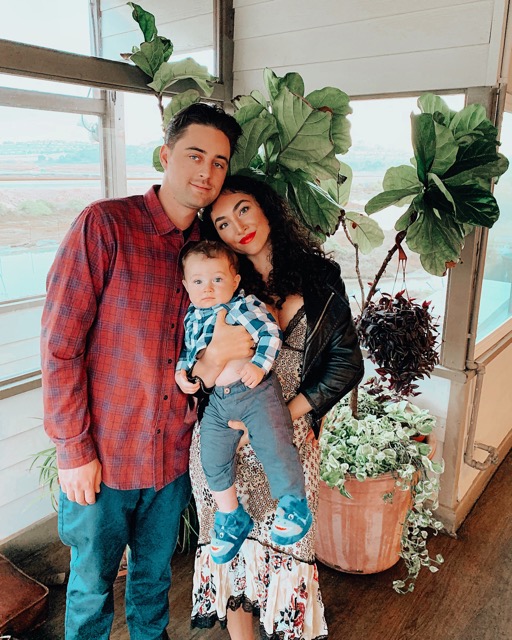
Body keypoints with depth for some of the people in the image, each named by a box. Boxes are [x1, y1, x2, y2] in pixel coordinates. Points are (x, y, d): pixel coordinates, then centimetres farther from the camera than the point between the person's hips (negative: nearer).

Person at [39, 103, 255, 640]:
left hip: (172, 455, 5)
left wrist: (216, 354, -9)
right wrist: (73, 449, -14)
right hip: (100, 455, -4)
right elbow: (59, 344, -15)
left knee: (155, 574, 25)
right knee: (92, 584, 17)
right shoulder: (104, 224, -14)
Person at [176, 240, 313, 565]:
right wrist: (181, 372, 5)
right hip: (217, 399, 6)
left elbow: (271, 332, -14)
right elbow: (186, 351, 21)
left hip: (256, 391, -6)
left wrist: (259, 365, -24)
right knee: (213, 461, 9)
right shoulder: (192, 317, 9)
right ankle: (232, 517, 31)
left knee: (274, 446, -11)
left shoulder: (245, 305, -9)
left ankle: (294, 504, 17)